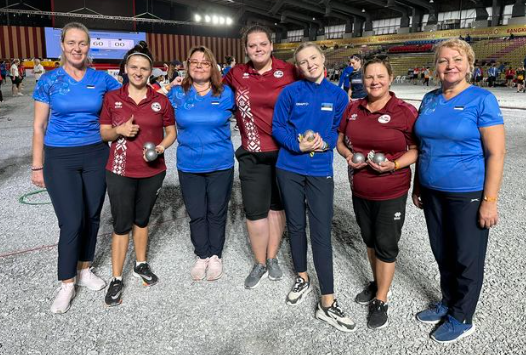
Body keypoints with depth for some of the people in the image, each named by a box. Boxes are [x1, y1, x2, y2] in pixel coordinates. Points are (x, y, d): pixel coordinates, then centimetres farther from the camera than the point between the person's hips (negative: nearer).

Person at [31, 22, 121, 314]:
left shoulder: (102, 79, 1)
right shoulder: (49, 80, -3)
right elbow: (39, 126, 0)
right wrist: (37, 167, -1)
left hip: (96, 156, 3)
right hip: (60, 159, -2)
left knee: (92, 217, 10)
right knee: (72, 222, -6)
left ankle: (84, 270, 31)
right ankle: (67, 285, 13)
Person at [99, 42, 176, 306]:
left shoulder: (161, 101, -1)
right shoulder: (112, 98, -1)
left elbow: (171, 131, 7)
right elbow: (103, 133, 5)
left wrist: (162, 146, -13)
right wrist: (119, 131, -17)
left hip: (152, 171, 1)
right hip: (120, 172, -1)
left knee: (141, 220, 17)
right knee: (121, 224, 3)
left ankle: (141, 264, 36)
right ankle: (116, 279, 16)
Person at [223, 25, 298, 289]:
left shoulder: (289, 72, -5)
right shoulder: (236, 74, 1)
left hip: (284, 151, 0)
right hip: (253, 155, 1)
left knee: (277, 205, 14)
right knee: (255, 210, 3)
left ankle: (272, 258, 34)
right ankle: (259, 263, 25)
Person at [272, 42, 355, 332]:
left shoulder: (338, 95, 3)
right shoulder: (290, 92, -1)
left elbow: (340, 129, 8)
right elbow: (277, 127, 0)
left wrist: (325, 142, -14)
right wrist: (299, 145, -17)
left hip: (321, 170, 0)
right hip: (289, 168, 1)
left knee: (322, 233, -3)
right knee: (295, 225, 13)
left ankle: (327, 303, 6)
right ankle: (302, 279, 35)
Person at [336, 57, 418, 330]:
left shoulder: (405, 112, -12)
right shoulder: (353, 109, 3)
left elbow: (416, 150, -7)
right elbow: (340, 141, 11)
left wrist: (393, 165, -24)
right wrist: (348, 155, -10)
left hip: (391, 193, -5)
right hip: (359, 189, 5)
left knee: (386, 244, 5)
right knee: (369, 239, 19)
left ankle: (381, 300, 23)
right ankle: (378, 283, 42)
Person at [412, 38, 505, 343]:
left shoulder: (482, 99, -11)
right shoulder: (430, 99, 6)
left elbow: (496, 152, -13)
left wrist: (490, 200, -17)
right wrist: (417, 185, 12)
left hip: (468, 194, -5)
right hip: (433, 192, 6)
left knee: (466, 258, 9)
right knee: (442, 253, 18)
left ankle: (462, 319, 28)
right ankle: (448, 303, 40)